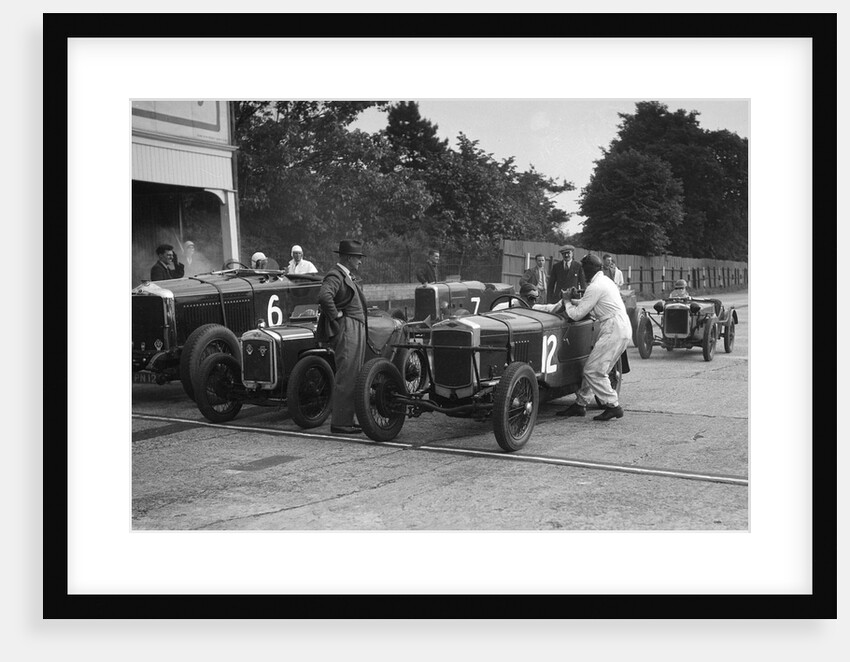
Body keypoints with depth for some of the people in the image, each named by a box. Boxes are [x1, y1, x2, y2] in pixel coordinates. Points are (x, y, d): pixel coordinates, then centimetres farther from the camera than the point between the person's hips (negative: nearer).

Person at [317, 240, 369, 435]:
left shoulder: (346, 276, 20)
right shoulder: (335, 276, -12)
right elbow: (324, 296, -32)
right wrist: (336, 316, -21)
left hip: (357, 331, 10)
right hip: (346, 330, -10)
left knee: (352, 378, 12)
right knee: (346, 378, -10)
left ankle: (346, 420, 18)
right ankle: (339, 423, -6)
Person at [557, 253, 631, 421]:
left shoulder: (595, 287, -13)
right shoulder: (606, 281, 18)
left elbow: (577, 314, -10)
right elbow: (590, 305, 31)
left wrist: (567, 303, 7)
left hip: (614, 331, -10)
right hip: (622, 328, 10)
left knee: (593, 371, -10)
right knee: (593, 368, 13)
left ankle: (612, 406, -7)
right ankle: (580, 404, 18)